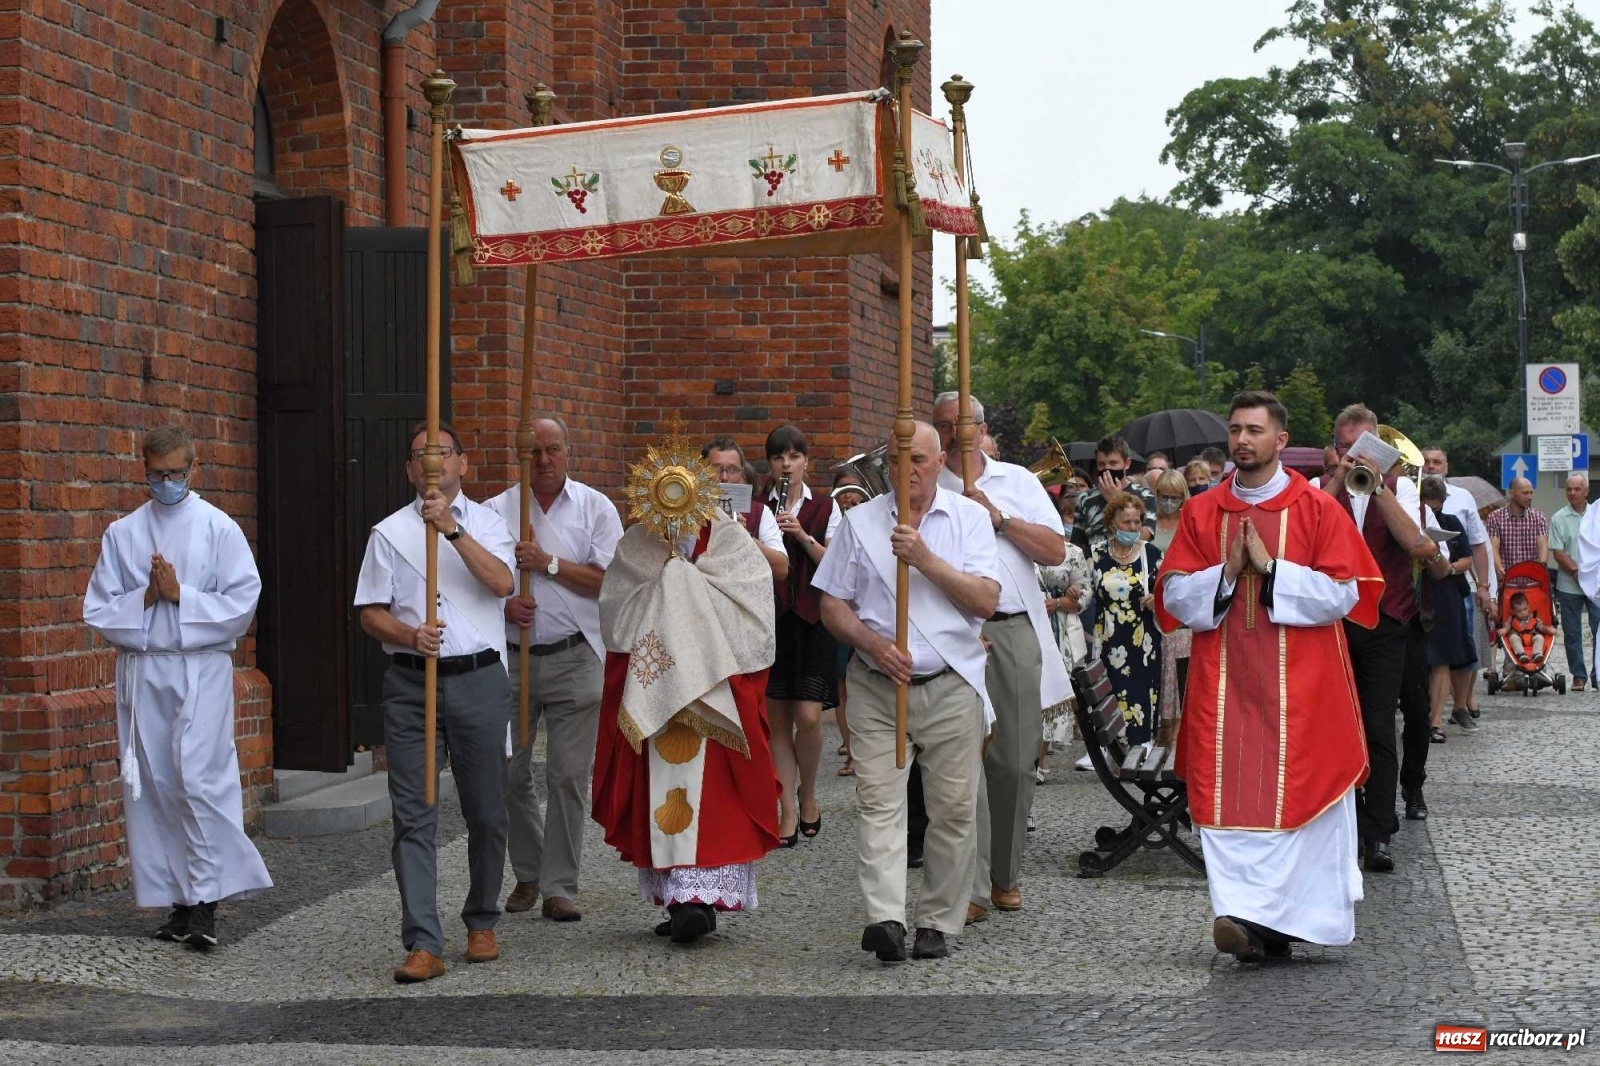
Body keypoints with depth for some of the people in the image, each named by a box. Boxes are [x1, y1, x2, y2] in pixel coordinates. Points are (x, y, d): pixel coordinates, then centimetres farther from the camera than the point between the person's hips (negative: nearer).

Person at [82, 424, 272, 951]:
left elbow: (241, 605, -4)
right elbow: (98, 610, 7)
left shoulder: (219, 529, 2)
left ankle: (205, 898, -10)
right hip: (142, 670, 4)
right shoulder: (123, 533, 11)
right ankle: (177, 899, 13)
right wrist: (146, 598, -9)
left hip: (201, 670, -4)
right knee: (152, 785, 5)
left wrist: (180, 595, -11)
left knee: (200, 780, -14)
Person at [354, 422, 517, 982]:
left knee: (486, 811, 8)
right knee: (413, 815, -7)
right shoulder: (390, 532, 9)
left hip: (479, 679, 0)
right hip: (412, 682, 0)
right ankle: (423, 944, -8)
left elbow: (501, 582, -10)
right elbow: (371, 612, 7)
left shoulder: (486, 522, 9)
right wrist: (409, 635, -13)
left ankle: (481, 923, 27)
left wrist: (453, 528, -19)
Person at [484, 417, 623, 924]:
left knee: (568, 777, -3)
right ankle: (528, 875, 23)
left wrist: (548, 564, -10)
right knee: (510, 775, 5)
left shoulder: (595, 508, 4)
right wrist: (503, 604, -12)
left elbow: (611, 579, -4)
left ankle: (559, 887, 5)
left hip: (575, 659, -1)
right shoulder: (496, 511, 7)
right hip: (510, 658, 2)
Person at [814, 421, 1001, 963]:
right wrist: (872, 643, -10)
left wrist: (925, 559, -15)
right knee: (878, 801, -11)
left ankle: (938, 923, 11)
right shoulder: (861, 522, 9)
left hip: (951, 688, 0)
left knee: (954, 809, 1)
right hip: (876, 687, 1)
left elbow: (986, 600, -6)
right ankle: (886, 919, -19)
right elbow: (832, 605, 8)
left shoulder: (969, 518, 5)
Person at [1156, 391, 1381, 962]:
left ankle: (1274, 917, 0)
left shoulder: (1318, 509, 2)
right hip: (1225, 685, 2)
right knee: (1230, 799, -5)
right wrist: (1227, 572, -10)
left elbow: (1343, 593, -6)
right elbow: (1174, 596, 5)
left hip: (1301, 685, -2)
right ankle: (1255, 924, -5)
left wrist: (1270, 567, -12)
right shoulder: (1201, 512, 10)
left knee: (1299, 794, -4)